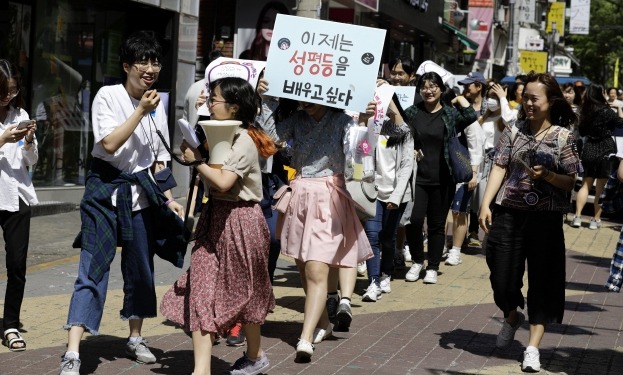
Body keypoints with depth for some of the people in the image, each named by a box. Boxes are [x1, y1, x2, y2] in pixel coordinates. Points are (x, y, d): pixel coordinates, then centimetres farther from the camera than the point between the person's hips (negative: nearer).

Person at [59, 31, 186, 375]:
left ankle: (135, 339, 32)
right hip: (106, 189, -5)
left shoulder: (157, 105, 7)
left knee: (140, 269, 13)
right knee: (93, 270, -12)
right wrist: (141, 111, -18)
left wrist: (168, 197, 5)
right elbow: (110, 144, -19)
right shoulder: (108, 96, -8)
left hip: (142, 192, 5)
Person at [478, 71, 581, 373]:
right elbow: (499, 167, -2)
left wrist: (546, 175, -21)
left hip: (545, 218, -2)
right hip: (508, 213, 2)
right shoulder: (514, 130, 4)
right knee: (501, 277, 6)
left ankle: (533, 348, 8)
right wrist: (486, 204, -12)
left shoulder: (563, 136, -1)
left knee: (542, 280, 1)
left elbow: (570, 181, -2)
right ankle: (512, 317, 38)